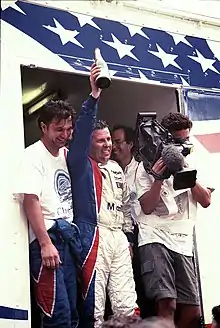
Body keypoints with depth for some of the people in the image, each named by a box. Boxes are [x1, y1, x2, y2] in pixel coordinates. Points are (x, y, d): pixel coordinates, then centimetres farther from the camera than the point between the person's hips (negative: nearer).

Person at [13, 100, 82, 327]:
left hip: (68, 236, 8)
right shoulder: (33, 155, -5)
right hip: (48, 238, -7)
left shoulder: (66, 154, 16)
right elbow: (30, 201, -13)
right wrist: (45, 243, -19)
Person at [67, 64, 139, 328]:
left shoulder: (116, 169, 21)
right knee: (93, 305, -6)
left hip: (119, 237, 7)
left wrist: (129, 237, 20)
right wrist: (93, 97, -26)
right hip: (93, 237, -7)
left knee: (126, 303, 6)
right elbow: (82, 131, -17)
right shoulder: (81, 165, 0)